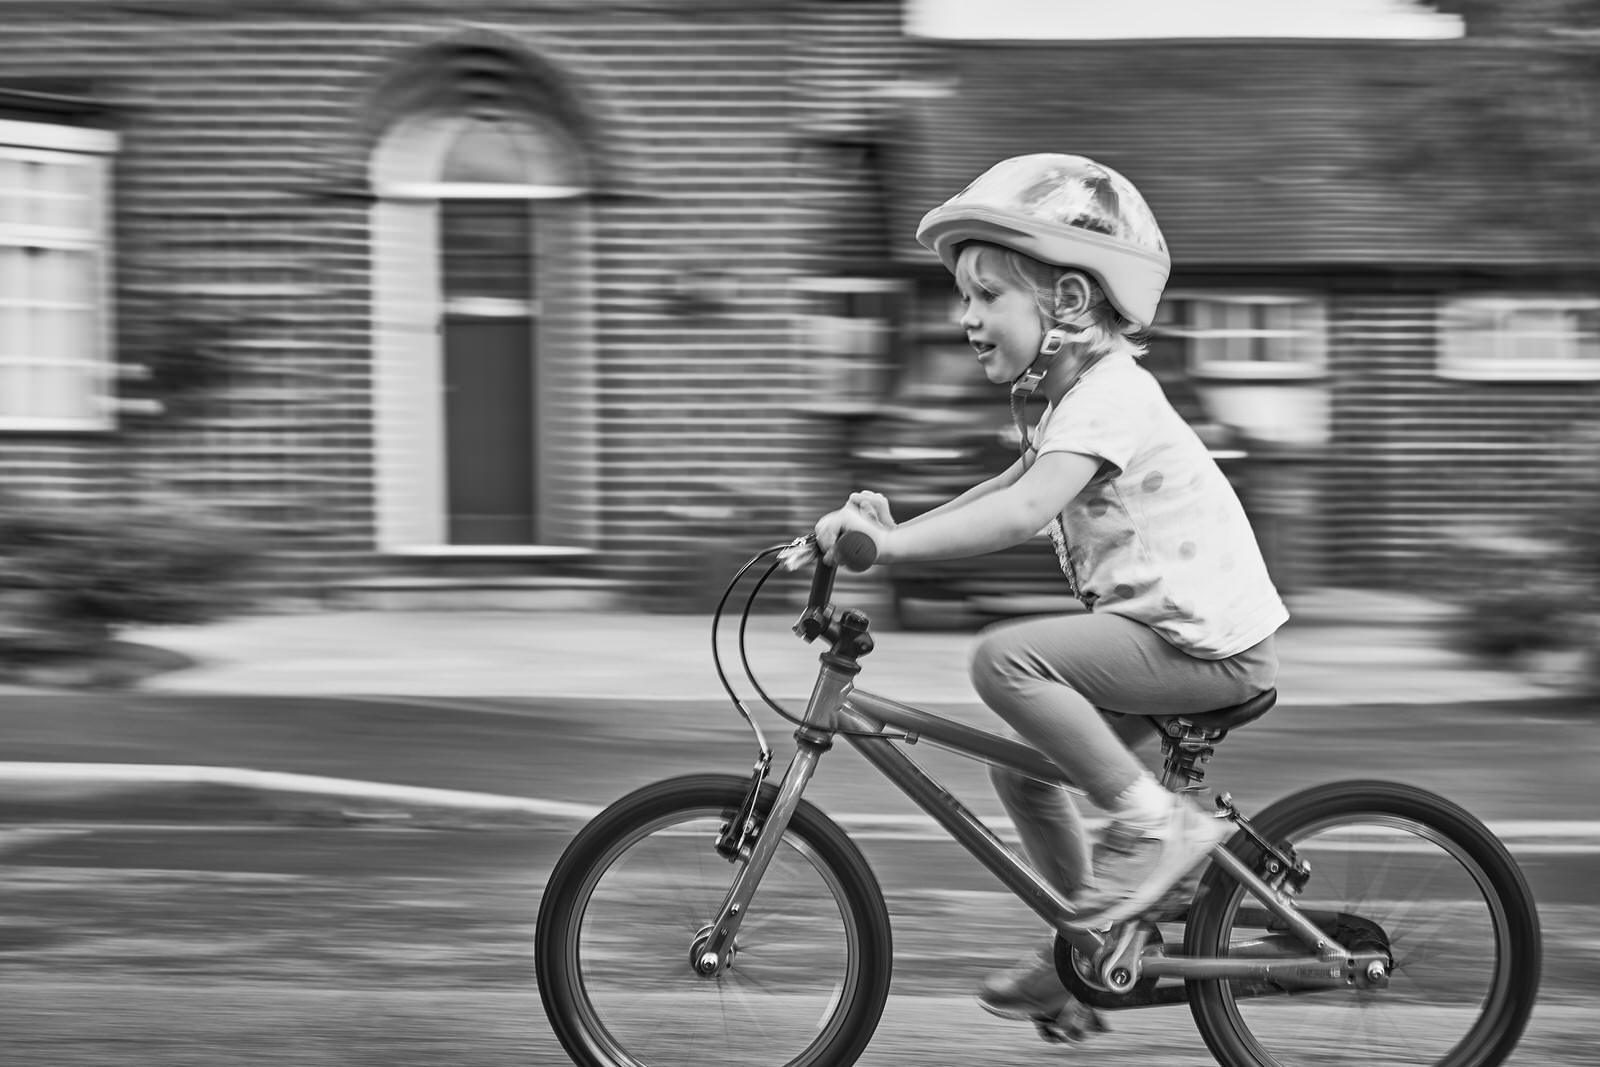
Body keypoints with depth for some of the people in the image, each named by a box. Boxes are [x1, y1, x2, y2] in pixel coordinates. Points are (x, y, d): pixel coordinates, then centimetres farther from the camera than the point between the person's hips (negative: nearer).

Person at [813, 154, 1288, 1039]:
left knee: (1006, 658, -24)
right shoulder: (1074, 397, 16)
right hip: (1177, 628, 10)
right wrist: (895, 526, 5)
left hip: (1205, 635, -10)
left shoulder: (1108, 396, -17)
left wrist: (895, 542, -32)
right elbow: (1012, 490, 18)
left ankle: (1154, 822, -14)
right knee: (1021, 769, 11)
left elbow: (1025, 510, -30)